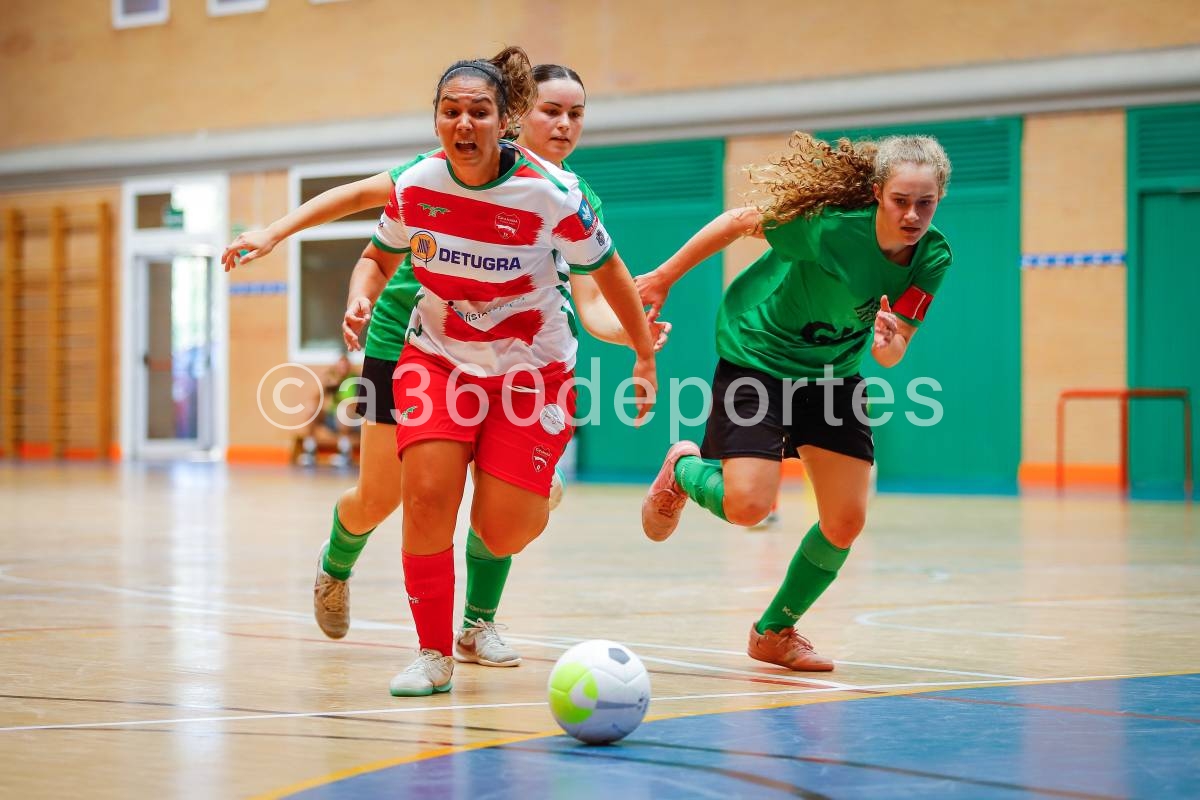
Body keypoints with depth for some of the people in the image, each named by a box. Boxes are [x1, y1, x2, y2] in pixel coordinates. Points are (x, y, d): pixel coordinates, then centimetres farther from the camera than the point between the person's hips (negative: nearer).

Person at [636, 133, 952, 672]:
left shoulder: (932, 257, -14)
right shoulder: (830, 226, -28)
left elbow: (891, 352, -8)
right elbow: (741, 221, -13)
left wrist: (889, 342, -34)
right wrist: (664, 277, -3)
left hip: (833, 372, 5)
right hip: (756, 356, -5)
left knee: (846, 521, -1)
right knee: (748, 505, -20)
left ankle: (774, 632, 22)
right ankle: (684, 469, 17)